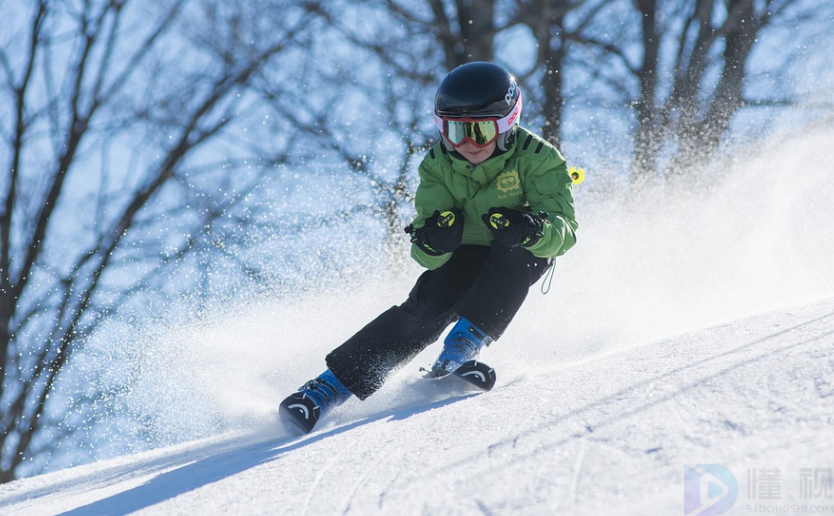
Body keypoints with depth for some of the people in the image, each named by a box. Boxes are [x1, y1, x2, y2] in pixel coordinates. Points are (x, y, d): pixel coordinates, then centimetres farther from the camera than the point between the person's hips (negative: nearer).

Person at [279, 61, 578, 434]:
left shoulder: (536, 158, -23)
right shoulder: (438, 166, -15)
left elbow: (564, 229, -30)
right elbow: (428, 256, -19)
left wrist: (530, 229, -53)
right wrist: (432, 242, -44)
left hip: (522, 259, -1)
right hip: (465, 254, 1)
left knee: (519, 251, -34)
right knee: (427, 307, -24)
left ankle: (467, 339, -32)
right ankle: (334, 383, -27)